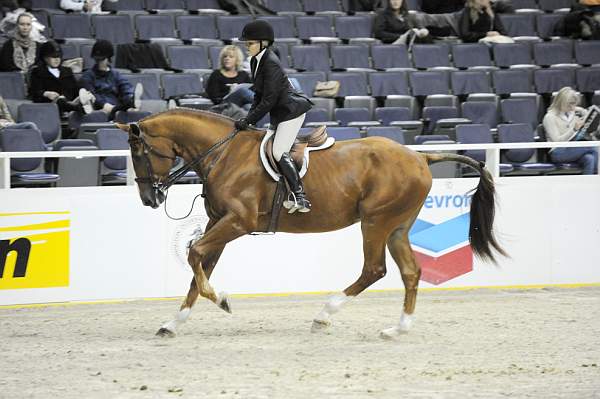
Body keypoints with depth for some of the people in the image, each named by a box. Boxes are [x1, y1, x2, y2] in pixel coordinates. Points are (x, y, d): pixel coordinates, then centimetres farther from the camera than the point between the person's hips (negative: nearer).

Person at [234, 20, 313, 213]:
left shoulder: (271, 63, -20)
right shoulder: (256, 62, 9)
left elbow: (269, 100, -22)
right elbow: (259, 94, 17)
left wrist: (249, 120, -19)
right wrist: (249, 117, 6)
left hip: (291, 110, -11)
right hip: (280, 113, 11)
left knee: (279, 152, -20)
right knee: (279, 151, 10)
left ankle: (300, 197, -25)